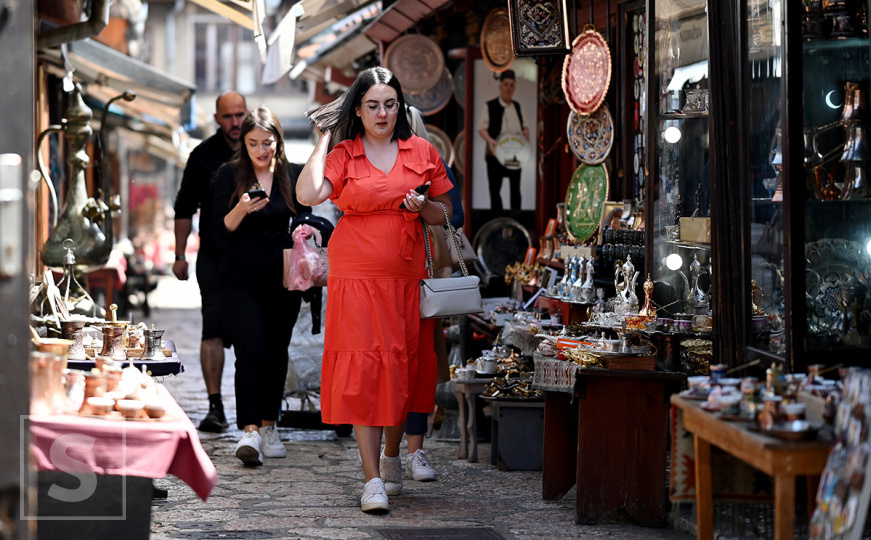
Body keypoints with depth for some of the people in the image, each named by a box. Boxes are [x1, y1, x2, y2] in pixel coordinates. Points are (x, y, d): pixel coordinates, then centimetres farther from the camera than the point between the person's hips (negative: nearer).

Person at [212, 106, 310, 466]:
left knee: (276, 352, 8)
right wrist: (241, 210, -25)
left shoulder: (294, 176, 5)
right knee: (251, 350, -16)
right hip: (241, 280, -3)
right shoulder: (229, 175, -1)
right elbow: (222, 232, -5)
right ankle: (249, 431, -21)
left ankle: (269, 426, 21)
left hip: (282, 279, 3)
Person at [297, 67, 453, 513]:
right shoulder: (342, 156, 3)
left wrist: (422, 207, -8)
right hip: (357, 276, -3)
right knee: (364, 368, -10)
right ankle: (372, 479, -10)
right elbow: (307, 195, -15)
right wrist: (323, 140, -5)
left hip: (408, 276, 3)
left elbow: (445, 213, 15)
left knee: (404, 367, 7)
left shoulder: (422, 152, 9)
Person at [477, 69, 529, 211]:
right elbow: (482, 127, -7)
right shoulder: (490, 106, -3)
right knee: (494, 188, 0)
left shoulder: (517, 107, 12)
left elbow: (524, 126, 20)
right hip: (496, 154, -4)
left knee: (515, 188, 7)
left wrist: (526, 132, -3)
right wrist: (489, 140, -26)